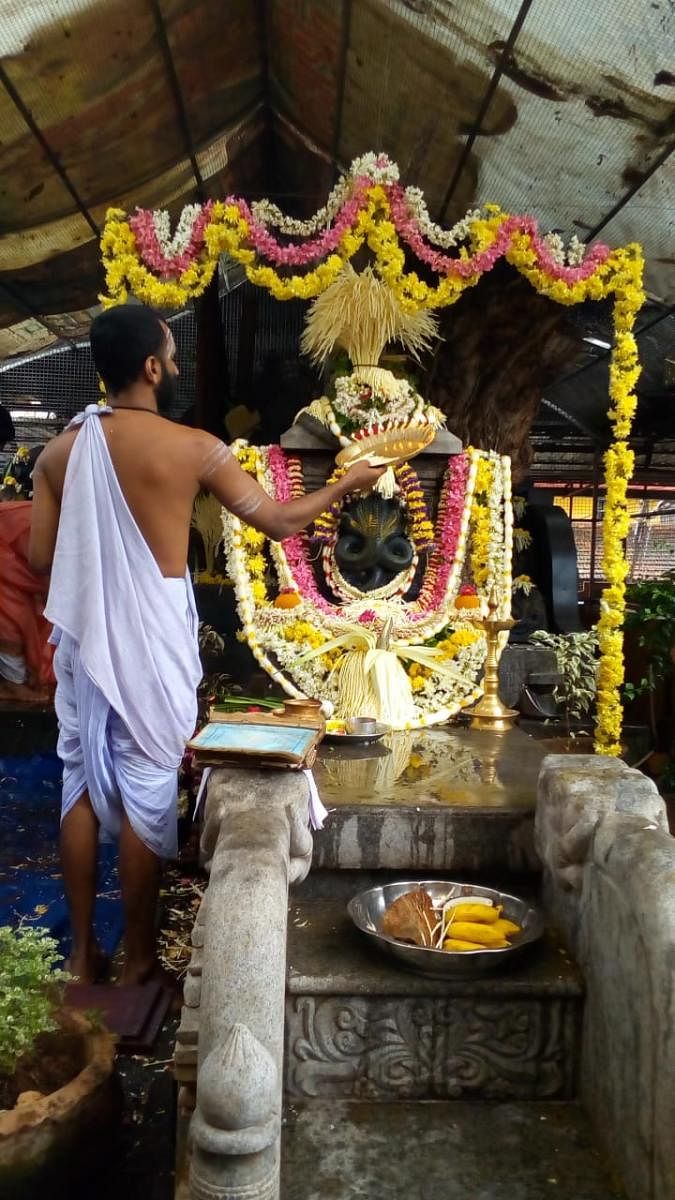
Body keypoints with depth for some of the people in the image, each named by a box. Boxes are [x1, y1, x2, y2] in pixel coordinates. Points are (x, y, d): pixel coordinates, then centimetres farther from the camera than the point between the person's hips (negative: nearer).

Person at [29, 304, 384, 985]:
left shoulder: (61, 450, 2)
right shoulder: (193, 448, -10)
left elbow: (41, 556, 4)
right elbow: (278, 522, -3)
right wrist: (348, 484, 13)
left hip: (83, 632, 5)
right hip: (151, 636, -4)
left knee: (83, 780, 13)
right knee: (145, 788, 5)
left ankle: (82, 952, 24)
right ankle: (138, 957, 18)